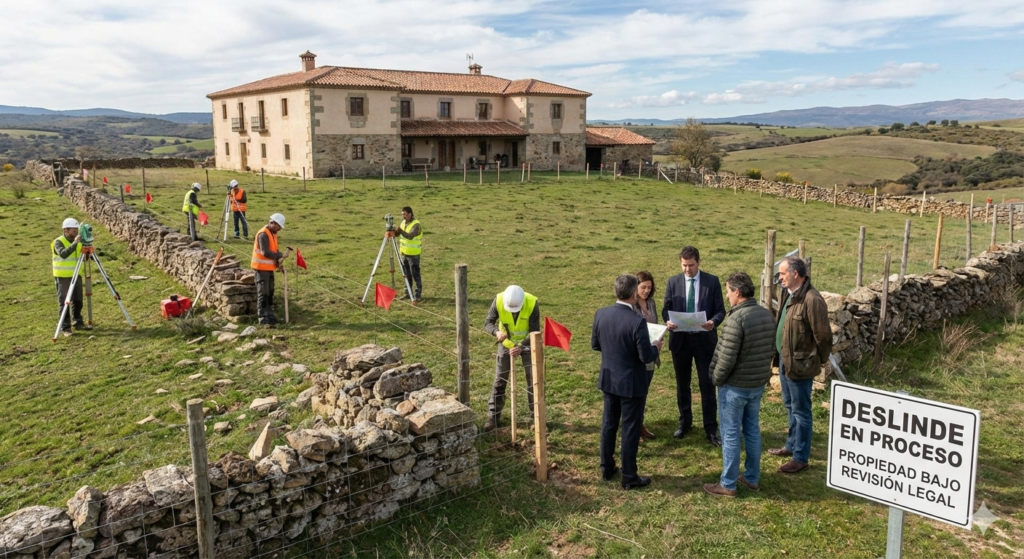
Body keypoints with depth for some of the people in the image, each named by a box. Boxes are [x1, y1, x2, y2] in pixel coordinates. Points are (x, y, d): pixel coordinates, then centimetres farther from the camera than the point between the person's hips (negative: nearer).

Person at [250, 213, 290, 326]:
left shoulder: (273, 233, 9)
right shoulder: (263, 234, -21)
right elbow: (265, 252, -29)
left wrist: (278, 260, -2)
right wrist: (281, 255, -27)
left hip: (269, 267, 9)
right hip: (262, 267, -9)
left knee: (270, 292, 13)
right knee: (263, 293, -4)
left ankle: (270, 315, 21)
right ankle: (262, 317, 1)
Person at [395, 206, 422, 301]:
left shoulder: (416, 224, -16)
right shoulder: (403, 222, 9)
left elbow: (410, 236, -30)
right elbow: (398, 233, 12)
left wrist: (401, 231, -45)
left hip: (413, 254, -8)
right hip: (404, 252, 8)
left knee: (415, 274, -3)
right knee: (406, 274, 13)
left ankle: (418, 294, 5)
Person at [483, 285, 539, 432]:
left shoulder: (532, 303, -30)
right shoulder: (499, 300, -26)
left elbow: (535, 331, -25)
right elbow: (487, 323, -19)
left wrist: (521, 347, -40)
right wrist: (497, 332, -42)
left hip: (527, 344, -1)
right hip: (506, 343, 1)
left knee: (533, 380, 1)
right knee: (499, 381, 4)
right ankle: (493, 416, 14)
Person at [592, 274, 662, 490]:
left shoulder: (601, 314, -7)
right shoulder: (637, 321, -25)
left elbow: (595, 344, 6)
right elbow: (646, 356, -20)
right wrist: (656, 347, 0)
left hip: (608, 379, 6)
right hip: (631, 383, -6)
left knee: (608, 424, 18)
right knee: (630, 429, 6)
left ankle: (607, 469, 31)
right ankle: (629, 477, 17)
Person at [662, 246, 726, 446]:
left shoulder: (712, 281, -3)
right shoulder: (673, 282, 2)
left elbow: (720, 310, -3)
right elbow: (666, 308, 3)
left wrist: (713, 322, -25)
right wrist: (668, 321, -20)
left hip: (704, 339, -2)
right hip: (680, 339, 2)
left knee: (707, 385, 1)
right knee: (682, 384, 13)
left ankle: (711, 430, 10)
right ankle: (685, 422, 30)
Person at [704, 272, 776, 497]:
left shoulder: (736, 319, -24)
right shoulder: (767, 314, 2)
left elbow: (727, 358, -24)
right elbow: (771, 350, 10)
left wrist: (716, 379, -7)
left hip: (735, 386, -8)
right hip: (759, 383, 8)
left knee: (731, 434, 3)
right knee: (752, 430, 18)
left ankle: (728, 484, 13)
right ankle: (752, 478, 30)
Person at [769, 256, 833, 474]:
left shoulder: (812, 300, -23)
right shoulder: (788, 294, 7)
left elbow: (823, 335, -19)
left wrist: (818, 361, -7)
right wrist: (781, 355, 14)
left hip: (800, 364, -9)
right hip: (785, 360, 9)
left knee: (800, 411, 3)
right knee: (790, 406, 22)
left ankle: (800, 457, 14)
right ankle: (792, 445, 39)